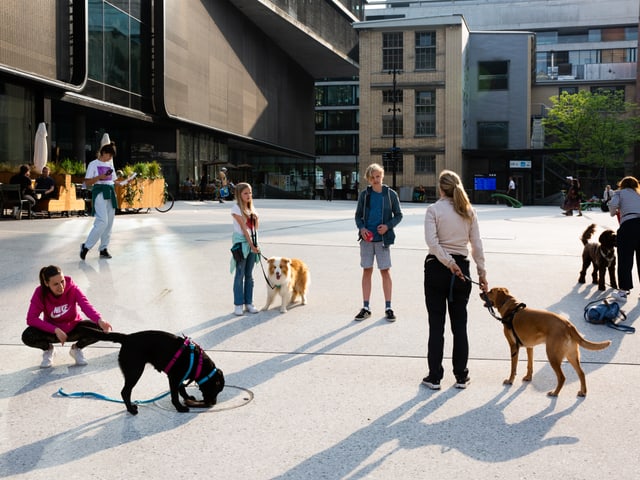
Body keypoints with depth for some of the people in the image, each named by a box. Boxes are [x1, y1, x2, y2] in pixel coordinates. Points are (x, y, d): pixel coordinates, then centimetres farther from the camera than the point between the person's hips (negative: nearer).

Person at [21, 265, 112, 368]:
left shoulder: (72, 288, -22)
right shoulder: (40, 293, -22)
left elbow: (86, 305, -38)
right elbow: (31, 319, -25)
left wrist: (100, 320, -59)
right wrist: (55, 330, -34)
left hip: (73, 328, 0)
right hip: (52, 331, 0)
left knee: (99, 329, -28)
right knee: (27, 336, -30)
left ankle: (77, 348, 4)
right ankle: (48, 349, 6)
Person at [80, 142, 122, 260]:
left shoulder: (110, 164, 17)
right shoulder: (94, 164, -2)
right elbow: (87, 182, -5)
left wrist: (123, 181, 2)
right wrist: (100, 177, -18)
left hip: (110, 193, 7)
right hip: (99, 193, -7)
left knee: (109, 222, 5)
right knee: (102, 221, -18)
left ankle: (104, 249, 11)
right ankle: (86, 246, -9)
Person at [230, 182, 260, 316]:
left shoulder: (251, 209, 12)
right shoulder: (236, 208, -9)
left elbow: (255, 228, 13)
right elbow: (243, 228, -14)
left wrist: (255, 218, -7)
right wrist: (251, 245, -18)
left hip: (252, 242, 6)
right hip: (241, 242, -6)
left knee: (249, 275, 10)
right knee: (240, 275, -2)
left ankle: (248, 303, 16)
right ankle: (238, 305, 3)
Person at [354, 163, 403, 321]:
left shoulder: (390, 194, 0)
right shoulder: (364, 194, 4)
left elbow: (398, 215, 4)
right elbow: (358, 215, 9)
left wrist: (387, 226, -12)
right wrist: (361, 228, -9)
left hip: (383, 238, -2)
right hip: (366, 238, 2)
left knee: (385, 272, 0)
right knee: (367, 271, 6)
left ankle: (388, 308, 9)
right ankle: (366, 308, 14)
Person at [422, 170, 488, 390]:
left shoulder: (434, 209, -7)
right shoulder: (468, 211, 3)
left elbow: (431, 241, -19)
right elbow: (477, 245, 3)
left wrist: (448, 263, -15)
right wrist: (482, 273, 8)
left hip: (437, 267, -3)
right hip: (462, 267, 3)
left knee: (436, 324, 3)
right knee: (459, 324, 10)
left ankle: (434, 377, 8)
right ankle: (461, 376, 15)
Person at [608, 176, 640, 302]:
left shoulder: (620, 192, 13)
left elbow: (613, 204, -5)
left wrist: (613, 213, 14)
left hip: (628, 225, -4)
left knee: (625, 260, -1)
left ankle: (623, 291, -3)